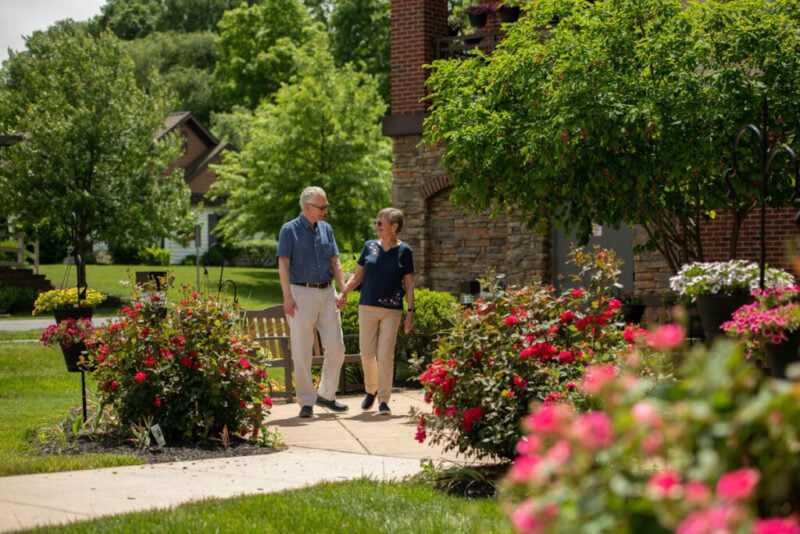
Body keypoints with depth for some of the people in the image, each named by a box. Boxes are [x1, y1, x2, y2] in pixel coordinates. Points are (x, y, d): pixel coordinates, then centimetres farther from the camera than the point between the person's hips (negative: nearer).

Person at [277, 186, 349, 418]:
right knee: (302, 351, -2)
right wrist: (287, 297, -21)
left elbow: (335, 262, 12)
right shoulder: (289, 230, -5)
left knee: (336, 346, 3)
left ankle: (326, 395, 16)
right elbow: (283, 264, -11)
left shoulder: (326, 229, 11)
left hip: (327, 293, 5)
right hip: (301, 294, -5)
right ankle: (306, 401, 6)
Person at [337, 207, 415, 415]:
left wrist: (411, 312, -4)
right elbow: (358, 276, 12)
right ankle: (371, 390, 27)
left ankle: (384, 400, 2)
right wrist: (343, 292, -1)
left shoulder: (404, 251, -1)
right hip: (368, 306, 3)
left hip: (392, 310, -3)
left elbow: (409, 284, 1)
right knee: (367, 352, 4)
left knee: (386, 355, -4)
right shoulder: (369, 246, 6)